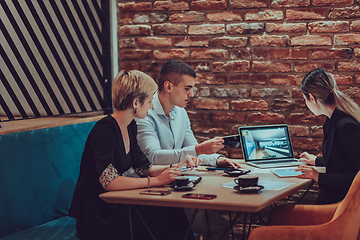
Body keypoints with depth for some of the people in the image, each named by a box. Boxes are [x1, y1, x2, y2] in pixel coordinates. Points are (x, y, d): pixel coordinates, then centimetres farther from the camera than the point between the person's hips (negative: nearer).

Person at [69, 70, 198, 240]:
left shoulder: (131, 127, 9)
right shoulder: (104, 131, -18)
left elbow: (142, 168, 16)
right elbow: (110, 181, -27)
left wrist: (176, 167, 4)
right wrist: (156, 180, -27)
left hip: (116, 205, 8)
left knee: (173, 212, -15)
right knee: (169, 216, -21)